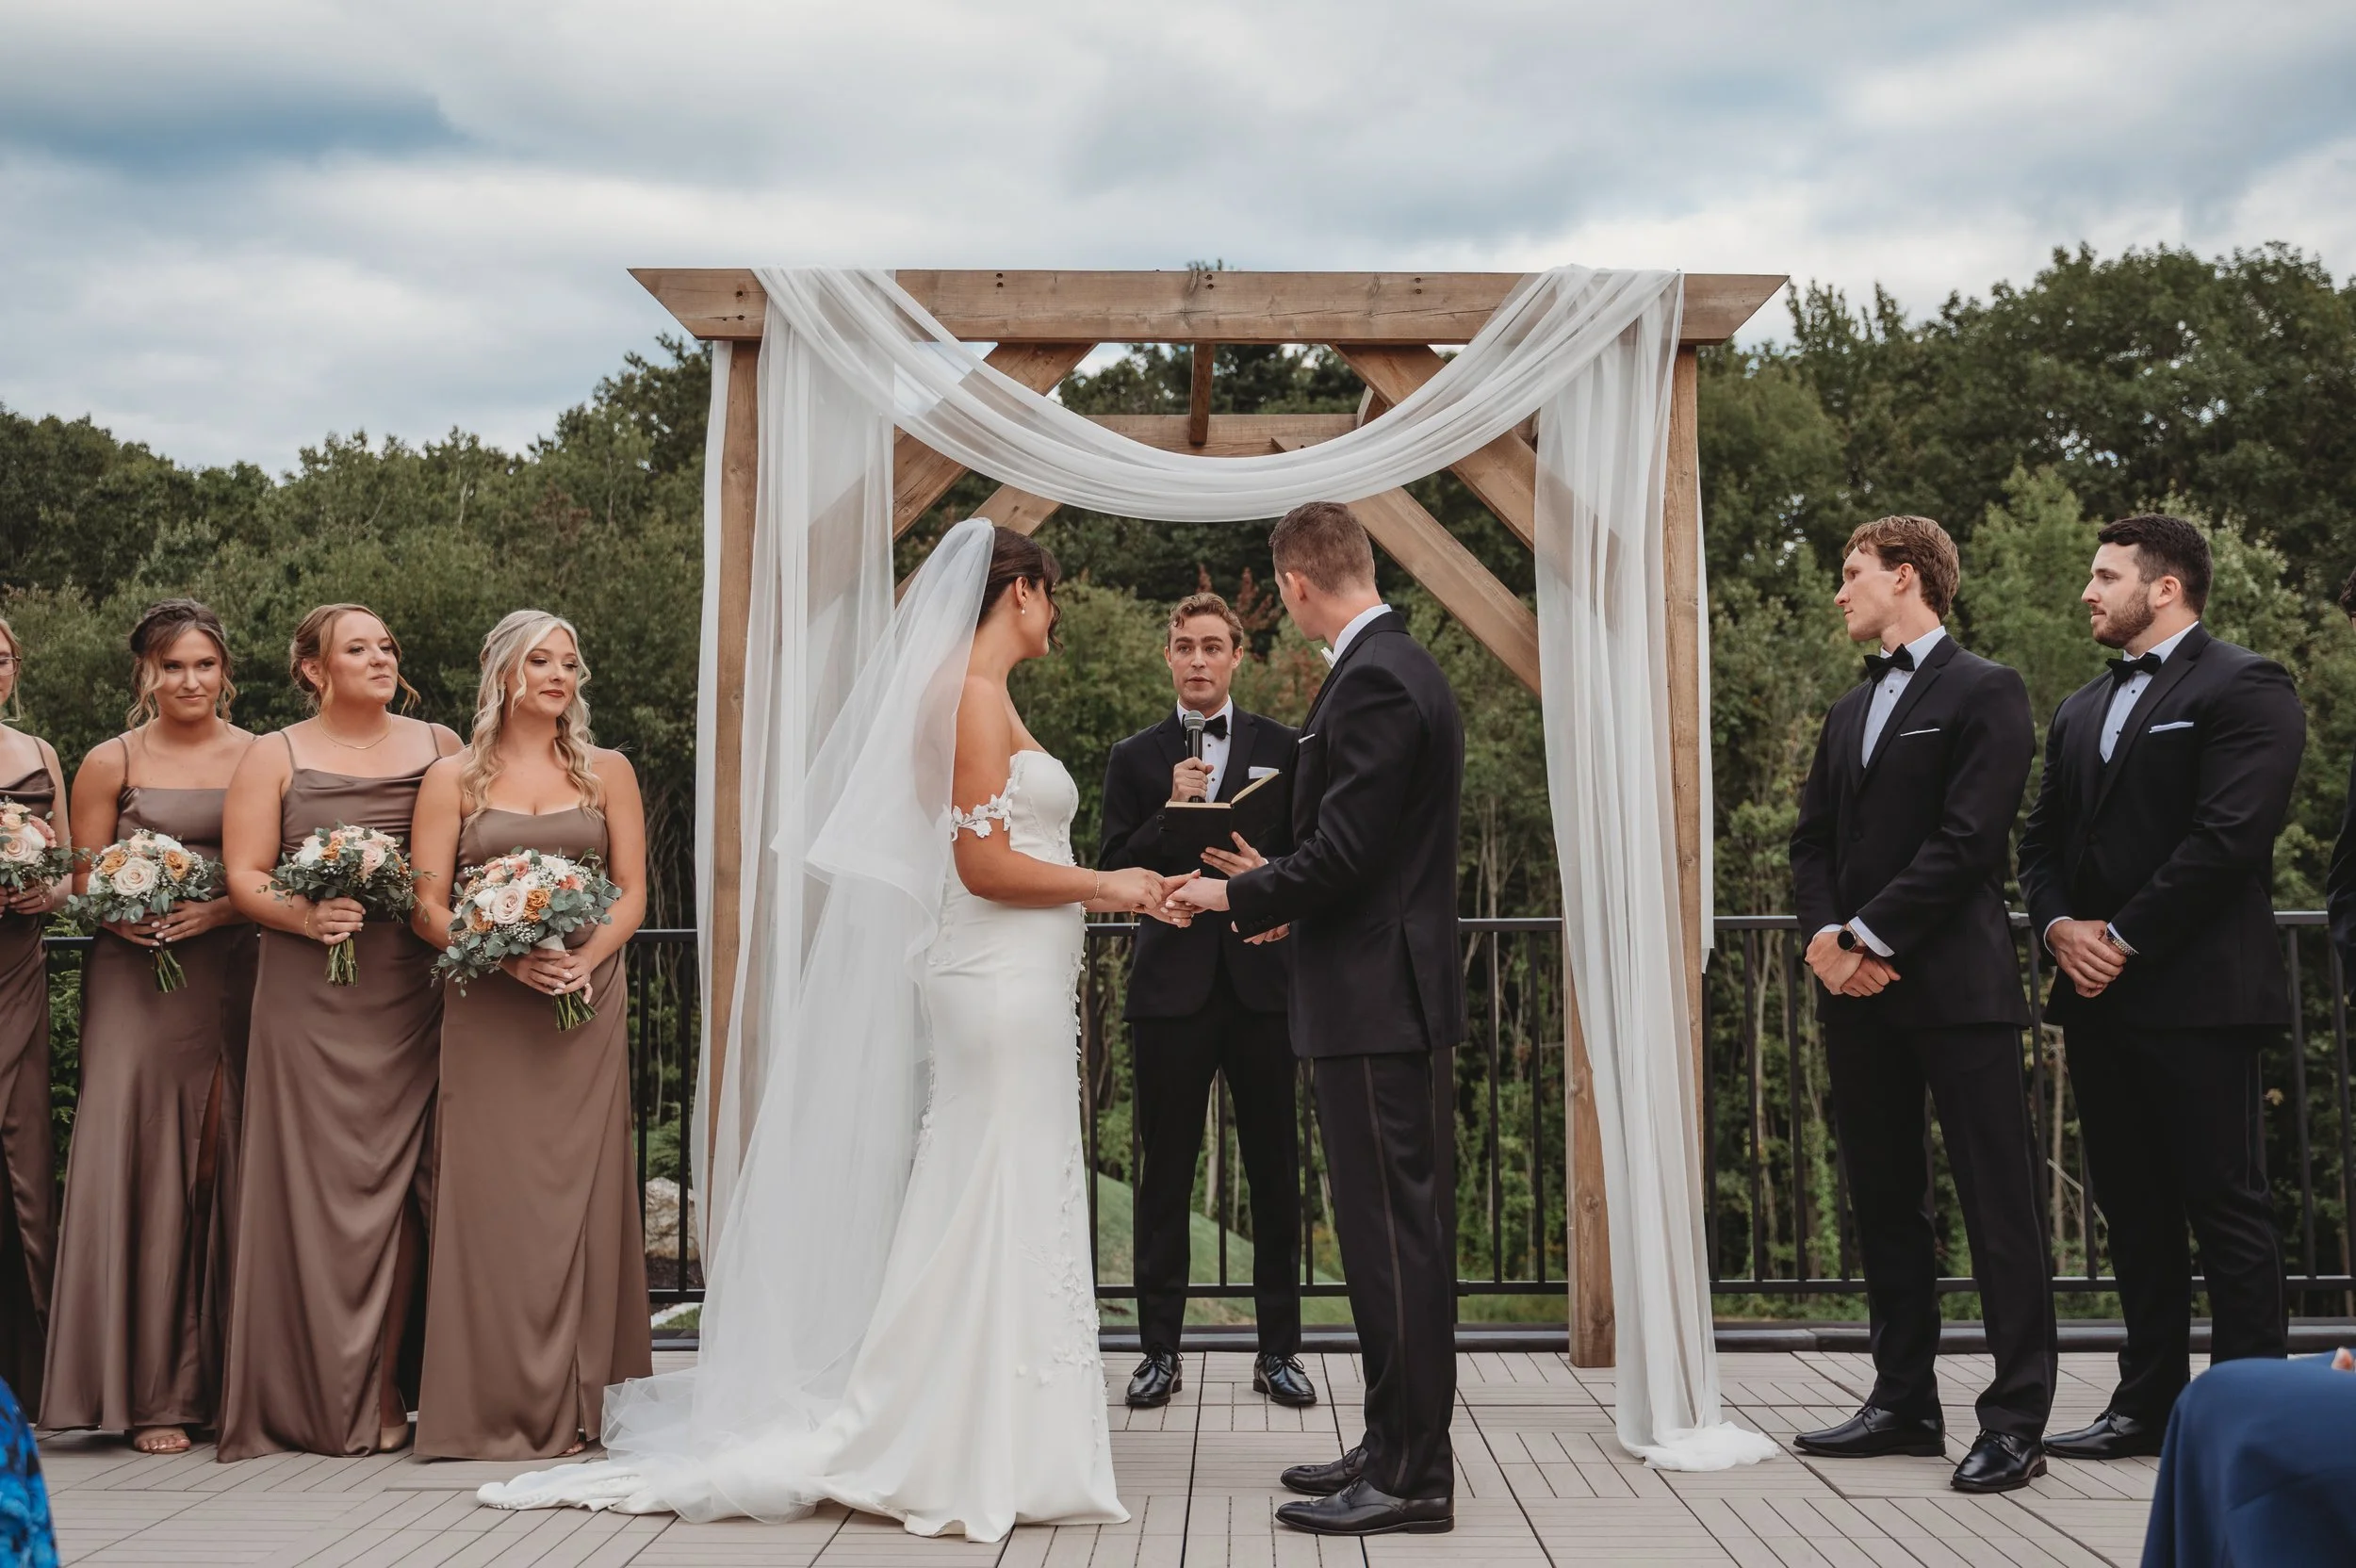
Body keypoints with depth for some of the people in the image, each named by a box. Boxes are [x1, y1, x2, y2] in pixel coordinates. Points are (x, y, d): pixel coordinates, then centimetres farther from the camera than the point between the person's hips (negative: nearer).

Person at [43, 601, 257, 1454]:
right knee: (142, 1172, -4)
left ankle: (232, 1379, 10)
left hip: (231, 983, 1)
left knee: (230, 1172, 0)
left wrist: (220, 909, -12)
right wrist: (129, 916, -14)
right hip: (135, 983, -1)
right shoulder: (110, 763, 6)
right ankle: (151, 1392, 3)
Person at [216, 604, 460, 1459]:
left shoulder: (439, 746, 12)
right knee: (321, 1184, -2)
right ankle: (322, 1396, 7)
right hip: (310, 998, -2)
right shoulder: (274, 757, 7)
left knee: (399, 1184, 1)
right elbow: (244, 875, 0)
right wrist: (305, 916, -17)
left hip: (413, 997, 2)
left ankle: (384, 1388, 10)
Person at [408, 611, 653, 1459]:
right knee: (491, 1194, -4)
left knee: (578, 1193, 1)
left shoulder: (607, 771, 11)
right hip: (487, 1011, -1)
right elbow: (426, 907, 0)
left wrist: (586, 959, -10)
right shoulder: (454, 778, 6)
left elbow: (632, 891, 8)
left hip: (588, 1005, 1)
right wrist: (509, 958, -15)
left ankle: (572, 1404, 8)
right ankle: (494, 1407, 3)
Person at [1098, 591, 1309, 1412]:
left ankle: (1278, 1349, 13)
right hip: (1172, 984, 0)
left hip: (1263, 982, 0)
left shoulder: (1284, 748, 8)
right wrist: (1170, 813, -11)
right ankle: (1159, 1350, 11)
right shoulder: (1135, 759, 9)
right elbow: (1112, 874, 3)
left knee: (1275, 1171, 4)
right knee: (1165, 1173, 3)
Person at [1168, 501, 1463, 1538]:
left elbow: (1341, 855, -21)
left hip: (1379, 1005, -10)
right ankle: (1395, 1447, 24)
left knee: (1395, 1236, -4)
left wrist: (1237, 896, -6)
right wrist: (1282, 896, 22)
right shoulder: (1398, 667, 15)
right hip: (1388, 998, 10)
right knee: (1390, 1232, 15)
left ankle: (1410, 1477, 3)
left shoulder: (1374, 683, -17)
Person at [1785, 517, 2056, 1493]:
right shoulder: (1850, 711, 20)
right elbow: (1814, 841, 15)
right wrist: (1827, 935, -4)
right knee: (1884, 1203, 11)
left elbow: (1966, 838, -13)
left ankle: (2016, 1421, -2)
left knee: (1998, 1204, -5)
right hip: (1859, 990, 8)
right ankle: (1904, 1403, 19)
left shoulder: (1983, 693, -3)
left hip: (1954, 983, -8)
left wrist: (1872, 936, -14)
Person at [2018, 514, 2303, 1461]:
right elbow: (2041, 838, 18)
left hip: (2196, 993, -8)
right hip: (2098, 995, 8)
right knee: (2132, 1208, 11)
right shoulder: (2082, 710, 20)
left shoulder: (2244, 689, -5)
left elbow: (2229, 835, -16)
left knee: (2226, 1207, -2)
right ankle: (2148, 1400, 18)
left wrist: (2125, 939, -14)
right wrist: (2058, 926, -1)